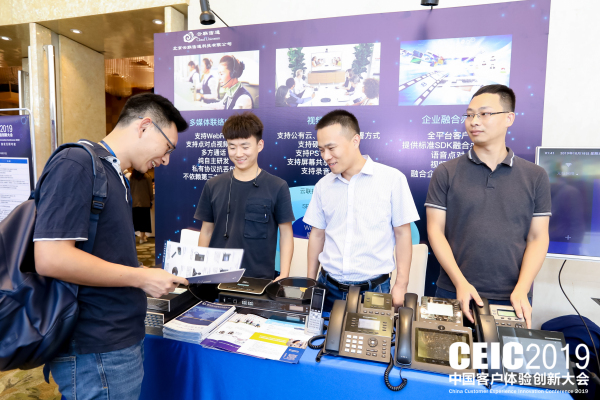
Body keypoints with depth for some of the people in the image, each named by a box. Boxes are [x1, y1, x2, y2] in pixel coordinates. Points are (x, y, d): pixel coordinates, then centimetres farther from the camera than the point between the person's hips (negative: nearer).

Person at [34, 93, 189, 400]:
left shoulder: (114, 176, 12)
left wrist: (154, 277, 8)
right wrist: (142, 278, -18)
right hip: (96, 352, -9)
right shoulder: (76, 166, -16)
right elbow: (50, 259, -24)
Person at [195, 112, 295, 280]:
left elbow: (286, 233, -2)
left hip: (259, 279, -2)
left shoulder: (277, 187, -5)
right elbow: (206, 231, 9)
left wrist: (284, 276, -8)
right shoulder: (213, 186, 3)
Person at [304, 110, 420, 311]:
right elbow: (317, 234, 9)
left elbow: (402, 234, -4)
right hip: (329, 287, 3)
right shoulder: (323, 185, 2)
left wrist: (401, 285, -5)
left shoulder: (392, 179, -9)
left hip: (374, 289, -3)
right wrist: (310, 283, 9)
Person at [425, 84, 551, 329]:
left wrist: (521, 290, -8)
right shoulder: (446, 173, -1)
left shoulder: (535, 177, 4)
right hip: (454, 294, -1)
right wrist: (460, 283, -12)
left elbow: (538, 238, 3)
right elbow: (435, 231, -4)